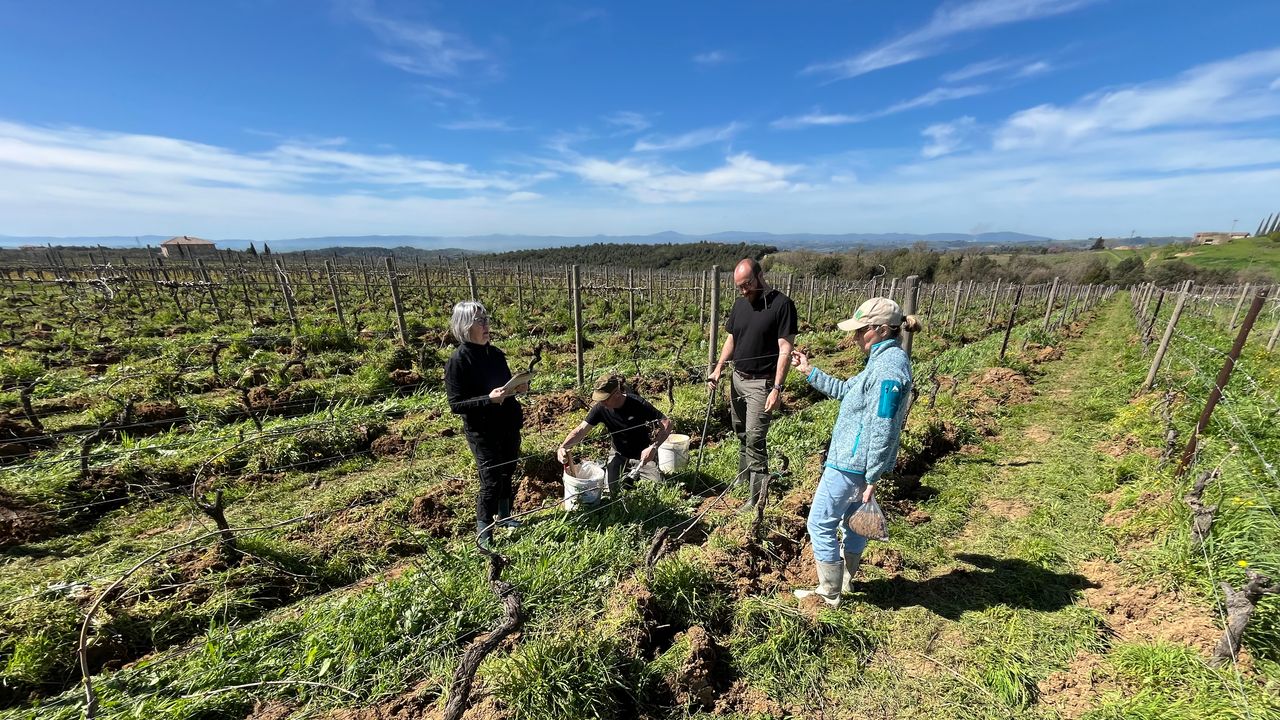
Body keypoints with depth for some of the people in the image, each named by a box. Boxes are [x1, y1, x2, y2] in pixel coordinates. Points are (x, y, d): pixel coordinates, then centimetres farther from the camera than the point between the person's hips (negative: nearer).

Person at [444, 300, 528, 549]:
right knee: (491, 481, 0)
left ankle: (504, 516, 39)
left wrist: (520, 387, -6)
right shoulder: (457, 361, -15)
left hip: (509, 426, 6)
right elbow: (455, 405, -17)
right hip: (482, 432, -6)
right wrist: (489, 399, -28)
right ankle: (483, 533, 21)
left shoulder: (496, 354, 4)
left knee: (507, 474, 17)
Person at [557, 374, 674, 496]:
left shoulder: (638, 404, -29)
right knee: (608, 491, -9)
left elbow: (668, 423, -25)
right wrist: (563, 447, -40)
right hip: (619, 453, 2)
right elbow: (581, 430, -22)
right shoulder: (600, 408, -21)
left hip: (643, 453, -2)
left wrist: (653, 447, -37)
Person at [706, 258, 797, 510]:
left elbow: (785, 351, -15)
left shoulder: (782, 304, -13)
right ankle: (742, 478, 36)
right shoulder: (740, 303, 7)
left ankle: (756, 497, 5)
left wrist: (777, 388, -20)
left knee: (755, 439, -5)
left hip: (761, 383, -6)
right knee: (741, 434, 17)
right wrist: (718, 369, 0)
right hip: (737, 378, 6)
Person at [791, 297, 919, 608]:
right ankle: (845, 581, 42)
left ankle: (829, 594, 18)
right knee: (853, 519, 23)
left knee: (820, 523, 3)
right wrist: (809, 371, 15)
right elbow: (845, 389, 19)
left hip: (852, 462, -10)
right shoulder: (883, 360, 8)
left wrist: (872, 478, -21)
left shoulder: (889, 366, -24)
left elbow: (882, 428, -25)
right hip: (855, 459, 10)